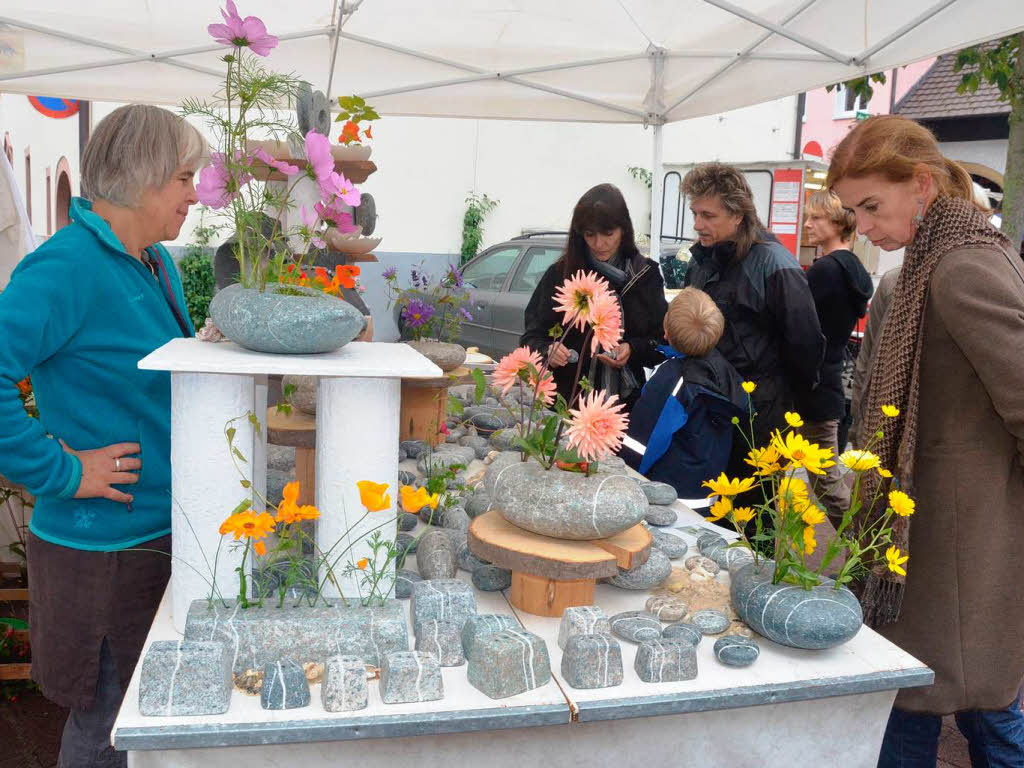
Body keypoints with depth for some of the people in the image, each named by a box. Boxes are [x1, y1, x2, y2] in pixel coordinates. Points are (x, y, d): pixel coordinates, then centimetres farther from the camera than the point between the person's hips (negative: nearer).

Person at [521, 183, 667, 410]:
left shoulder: (645, 275, 2)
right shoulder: (559, 274, 0)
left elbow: (663, 340, 5)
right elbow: (532, 337, -1)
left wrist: (633, 350, -14)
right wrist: (547, 351, -23)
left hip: (626, 399, 1)